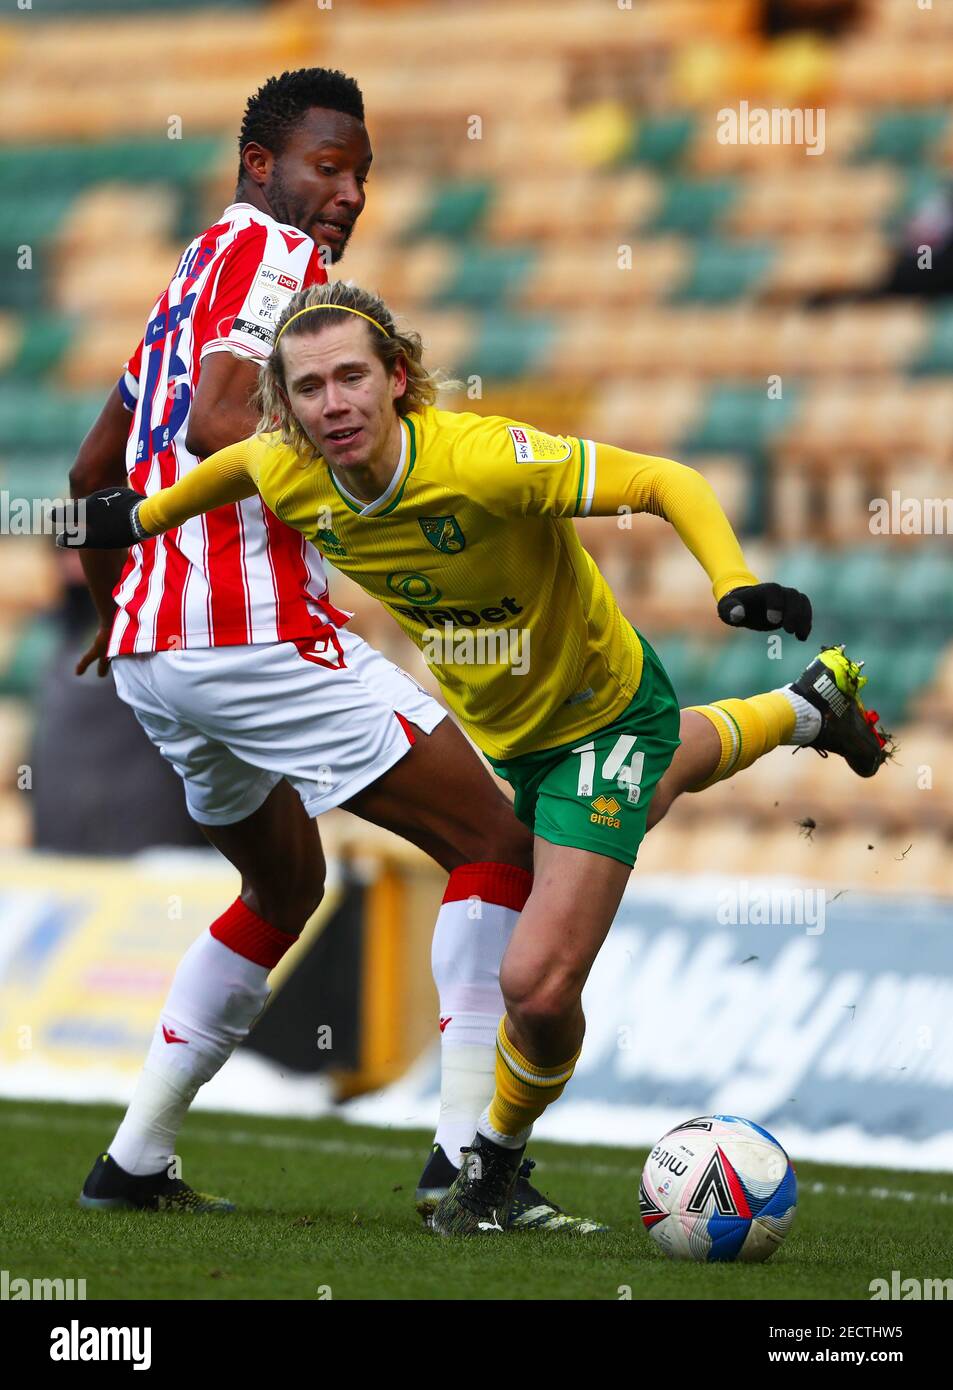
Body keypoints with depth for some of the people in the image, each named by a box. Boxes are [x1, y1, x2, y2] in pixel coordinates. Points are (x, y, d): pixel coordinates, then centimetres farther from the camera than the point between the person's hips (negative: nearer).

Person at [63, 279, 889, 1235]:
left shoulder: (482, 460, -37)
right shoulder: (290, 479, -19)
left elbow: (666, 482, -33)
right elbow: (244, 460, 8)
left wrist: (735, 583, -47)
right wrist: (147, 513, 19)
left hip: (605, 713, -7)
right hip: (498, 733, 7)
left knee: (538, 983, -15)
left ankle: (499, 1154, 16)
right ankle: (804, 708, 63)